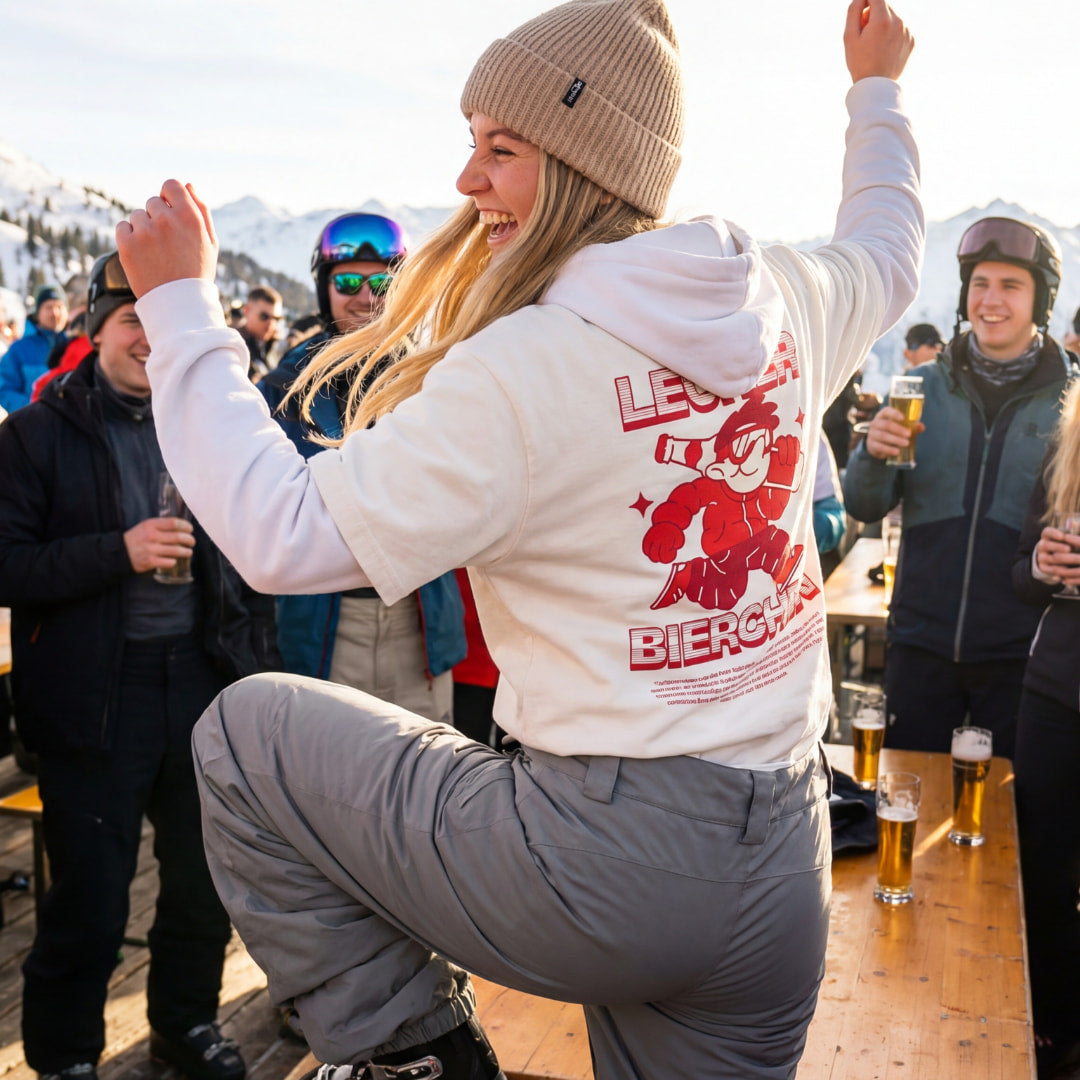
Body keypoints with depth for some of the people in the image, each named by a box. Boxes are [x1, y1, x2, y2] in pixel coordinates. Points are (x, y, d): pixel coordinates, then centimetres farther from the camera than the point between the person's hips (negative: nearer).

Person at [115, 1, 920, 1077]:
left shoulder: (529, 367, -19)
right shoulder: (783, 299, 3)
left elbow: (282, 534, -17)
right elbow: (885, 248, 27)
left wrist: (179, 304, -9)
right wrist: (876, 91, 42)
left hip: (610, 857, -7)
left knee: (245, 728, 7)